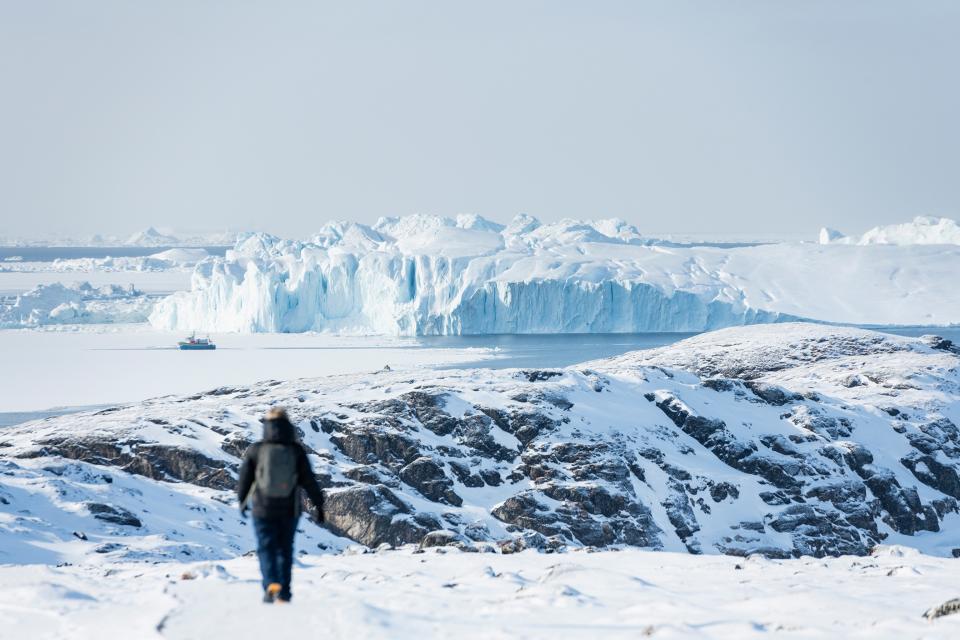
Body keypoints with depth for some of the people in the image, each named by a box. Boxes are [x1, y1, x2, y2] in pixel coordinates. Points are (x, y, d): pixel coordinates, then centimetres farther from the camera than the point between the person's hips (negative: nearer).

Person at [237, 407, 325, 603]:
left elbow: (244, 478, 3)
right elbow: (309, 480, -3)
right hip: (289, 511, 1)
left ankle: (271, 584, -21)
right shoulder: (297, 450, -5)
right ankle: (284, 591, 16)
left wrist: (242, 501, 20)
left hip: (263, 509, -1)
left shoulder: (255, 450, -6)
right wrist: (319, 505, 8)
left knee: (266, 548, 2)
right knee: (285, 550, 14)